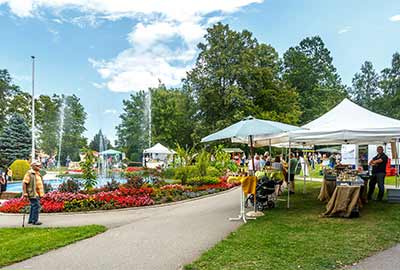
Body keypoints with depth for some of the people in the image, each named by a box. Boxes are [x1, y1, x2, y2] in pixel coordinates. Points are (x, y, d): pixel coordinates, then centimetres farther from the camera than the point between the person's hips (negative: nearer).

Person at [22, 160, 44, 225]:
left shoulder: (38, 173, 17)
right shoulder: (29, 173, -11)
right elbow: (24, 183, -15)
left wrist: (41, 193, 23)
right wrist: (25, 192, -20)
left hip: (37, 194, 9)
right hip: (33, 193, -9)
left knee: (33, 206, 14)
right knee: (36, 206, -11)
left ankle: (31, 220, 23)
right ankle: (35, 221, -4)